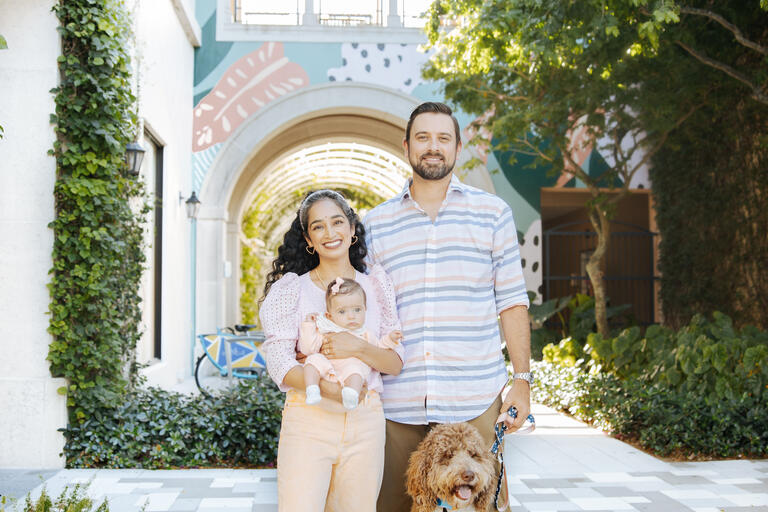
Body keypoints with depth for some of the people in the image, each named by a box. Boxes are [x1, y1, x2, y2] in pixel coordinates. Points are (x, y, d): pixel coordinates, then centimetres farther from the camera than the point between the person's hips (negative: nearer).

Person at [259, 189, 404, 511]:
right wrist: (331, 390, -23)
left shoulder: (376, 286, 9)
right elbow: (279, 364, -6)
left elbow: (395, 364, 6)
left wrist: (357, 348, -15)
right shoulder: (293, 288, 3)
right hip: (307, 421, -2)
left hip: (365, 424, 3)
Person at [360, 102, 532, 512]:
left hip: (475, 400, -1)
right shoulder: (376, 223, 11)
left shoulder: (492, 212, 8)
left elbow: (512, 302, 6)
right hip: (397, 402, 1)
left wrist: (522, 380, 0)